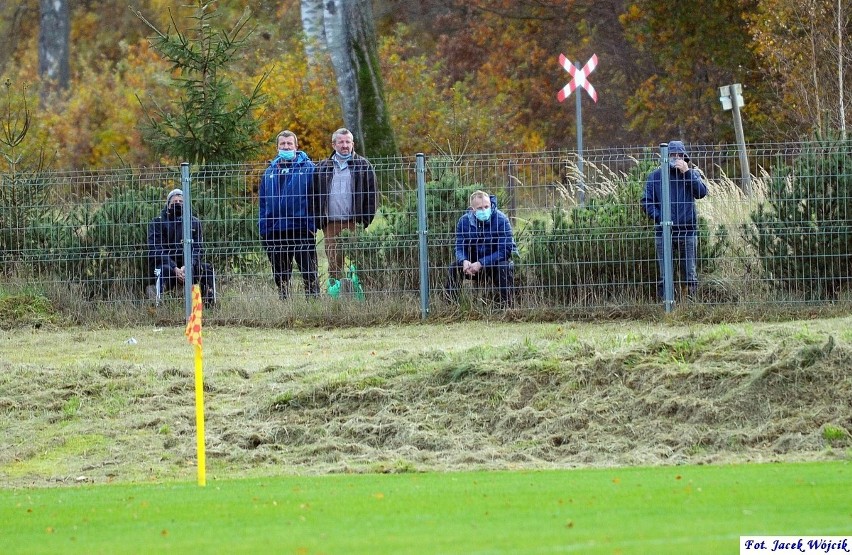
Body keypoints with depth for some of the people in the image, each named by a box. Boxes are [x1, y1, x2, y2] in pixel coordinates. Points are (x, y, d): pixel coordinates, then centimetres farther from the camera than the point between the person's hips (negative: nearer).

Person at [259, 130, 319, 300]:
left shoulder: (307, 168, 0)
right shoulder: (270, 171, 13)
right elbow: (263, 202, 15)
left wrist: (312, 225, -12)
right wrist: (263, 228, 6)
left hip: (302, 229, -5)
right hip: (275, 233, 5)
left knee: (309, 273, -4)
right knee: (280, 276, 10)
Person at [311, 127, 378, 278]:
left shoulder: (363, 165, 8)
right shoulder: (322, 168, 15)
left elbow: (372, 194, 4)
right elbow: (315, 196, 14)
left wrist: (366, 220, -5)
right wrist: (319, 220, 3)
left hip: (354, 224, -3)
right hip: (331, 225, 3)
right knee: (334, 265, 2)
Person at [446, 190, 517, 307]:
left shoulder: (501, 220, -20)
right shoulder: (464, 221, -8)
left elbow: (505, 250, -24)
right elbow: (459, 248, -7)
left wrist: (481, 263, -33)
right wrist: (464, 261, -32)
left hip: (497, 262, -3)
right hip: (474, 264, 3)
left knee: (505, 267, -35)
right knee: (454, 267, -19)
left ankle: (506, 304, -28)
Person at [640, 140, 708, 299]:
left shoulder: (692, 173, 8)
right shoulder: (656, 176, 5)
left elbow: (702, 192, -9)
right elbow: (646, 202, 2)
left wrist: (687, 172, -14)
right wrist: (660, 218, -12)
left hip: (688, 231, 0)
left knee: (690, 274, 4)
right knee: (664, 276, 2)